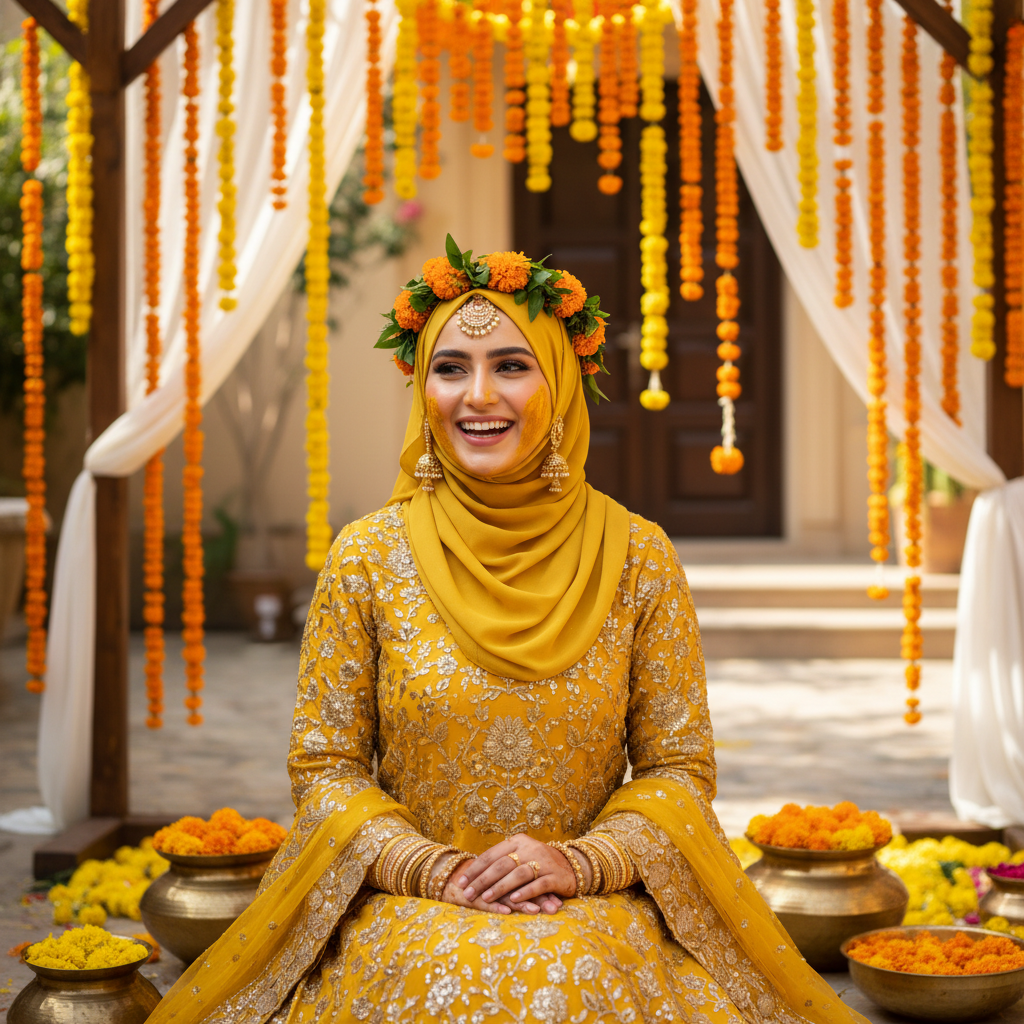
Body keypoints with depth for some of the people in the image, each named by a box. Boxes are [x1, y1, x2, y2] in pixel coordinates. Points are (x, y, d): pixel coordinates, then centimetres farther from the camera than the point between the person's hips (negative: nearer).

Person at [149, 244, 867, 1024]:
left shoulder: (637, 558, 1)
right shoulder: (367, 558, 0)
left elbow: (680, 764, 3)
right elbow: (323, 765, 2)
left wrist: (579, 861, -13)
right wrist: (435, 869, -13)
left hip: (592, 908, 0)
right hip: (408, 909, 0)